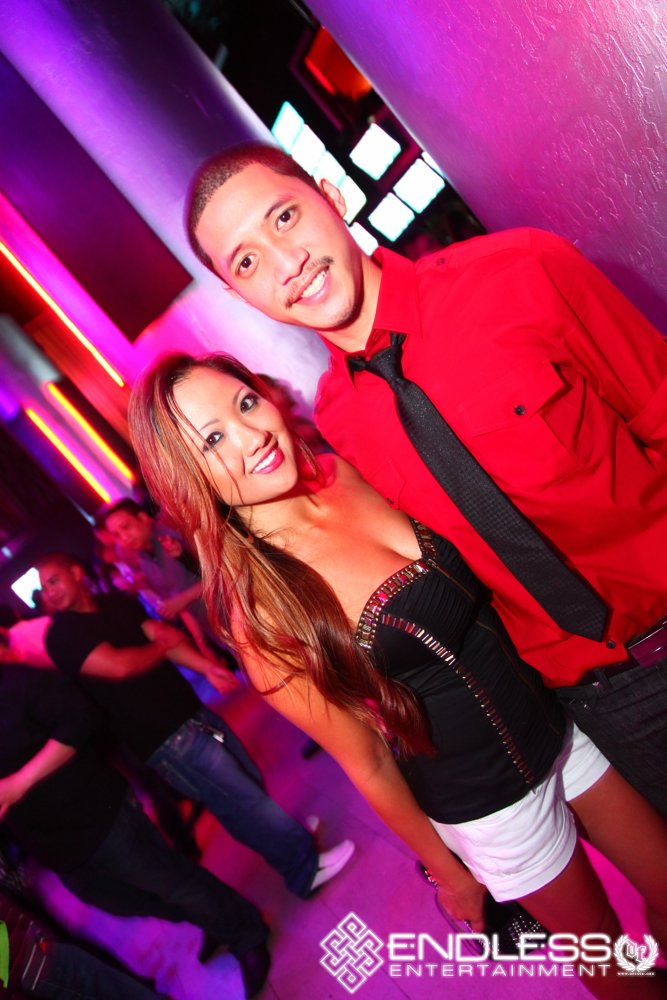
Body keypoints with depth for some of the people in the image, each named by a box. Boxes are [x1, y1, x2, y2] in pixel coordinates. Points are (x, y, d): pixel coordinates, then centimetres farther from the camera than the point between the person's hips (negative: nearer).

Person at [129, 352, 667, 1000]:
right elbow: (366, 763, -13)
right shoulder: (259, 610, -25)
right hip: (491, 805, -4)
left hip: (557, 721, 5)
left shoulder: (347, 474, -10)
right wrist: (449, 873, 0)